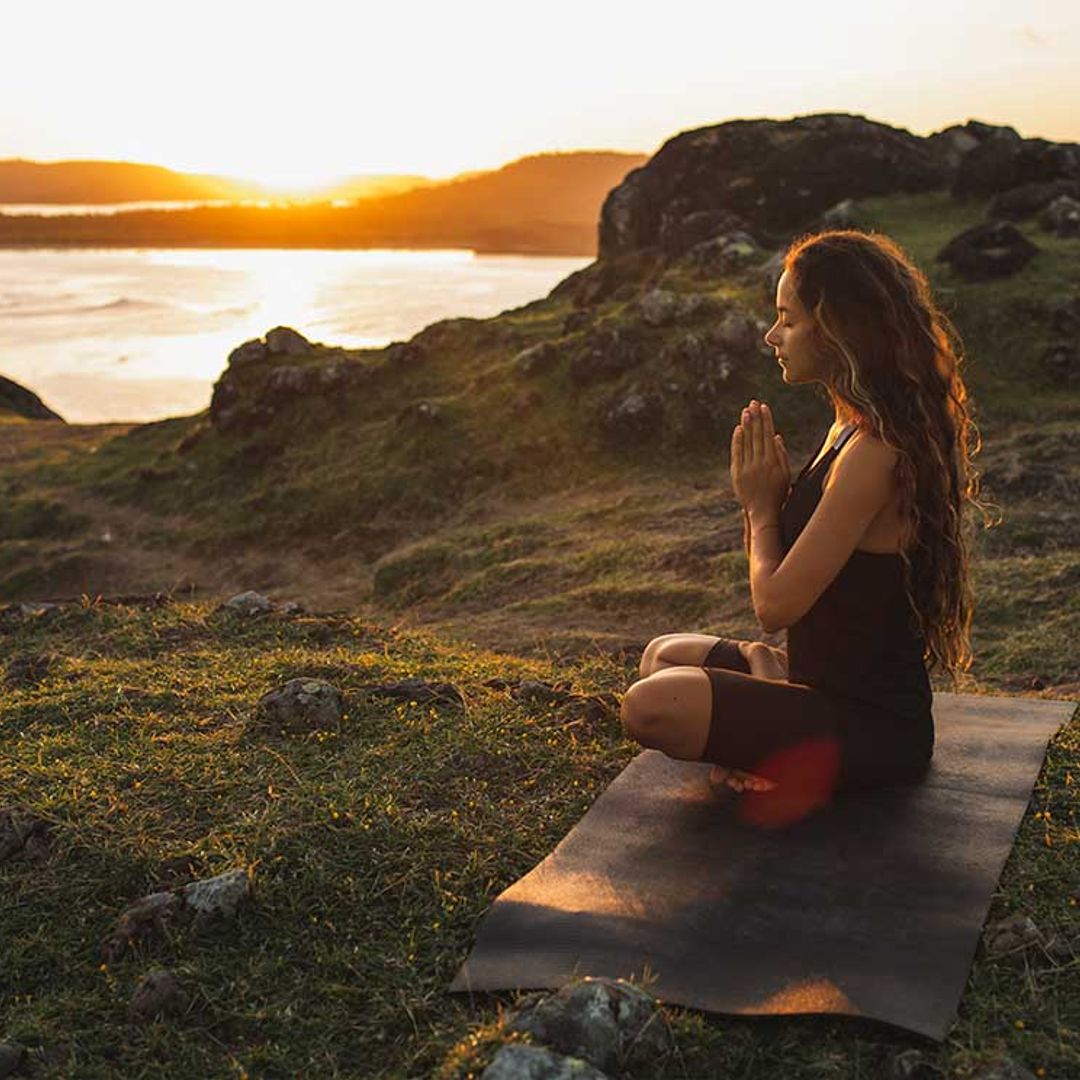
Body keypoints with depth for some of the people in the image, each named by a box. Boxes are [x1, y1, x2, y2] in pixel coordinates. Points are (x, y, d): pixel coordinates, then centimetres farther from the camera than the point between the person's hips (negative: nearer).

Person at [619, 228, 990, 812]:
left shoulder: (873, 453, -26)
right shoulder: (851, 428, 6)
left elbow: (776, 603, -22)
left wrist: (762, 506, -6)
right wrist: (768, 496, -5)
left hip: (872, 727, -10)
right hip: (837, 690, 10)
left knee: (651, 708, -24)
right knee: (664, 654, 23)